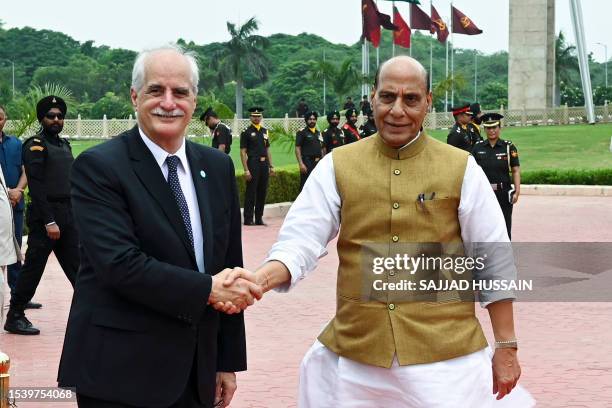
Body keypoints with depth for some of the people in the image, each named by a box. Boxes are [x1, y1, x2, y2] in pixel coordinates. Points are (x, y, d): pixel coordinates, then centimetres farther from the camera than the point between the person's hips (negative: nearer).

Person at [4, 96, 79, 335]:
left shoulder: (64, 145, 16)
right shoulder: (36, 145, -8)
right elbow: (36, 187, -15)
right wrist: (49, 222, -19)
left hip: (68, 215, 7)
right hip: (45, 216, -7)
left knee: (77, 266, 9)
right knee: (33, 267, -2)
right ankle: (14, 317, 8)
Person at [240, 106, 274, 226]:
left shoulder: (265, 131, 15)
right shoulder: (246, 132, -2)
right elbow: (243, 152, -6)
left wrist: (271, 166, 10)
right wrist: (246, 170, -13)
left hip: (264, 164, 6)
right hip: (253, 164, -6)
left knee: (263, 192, 8)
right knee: (251, 193, -3)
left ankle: (259, 218, 15)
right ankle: (248, 219, 2)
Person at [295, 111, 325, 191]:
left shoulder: (318, 133, 17)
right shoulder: (301, 132, -2)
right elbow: (297, 149, -8)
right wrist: (301, 164, -17)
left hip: (318, 163, 6)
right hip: (307, 163, -6)